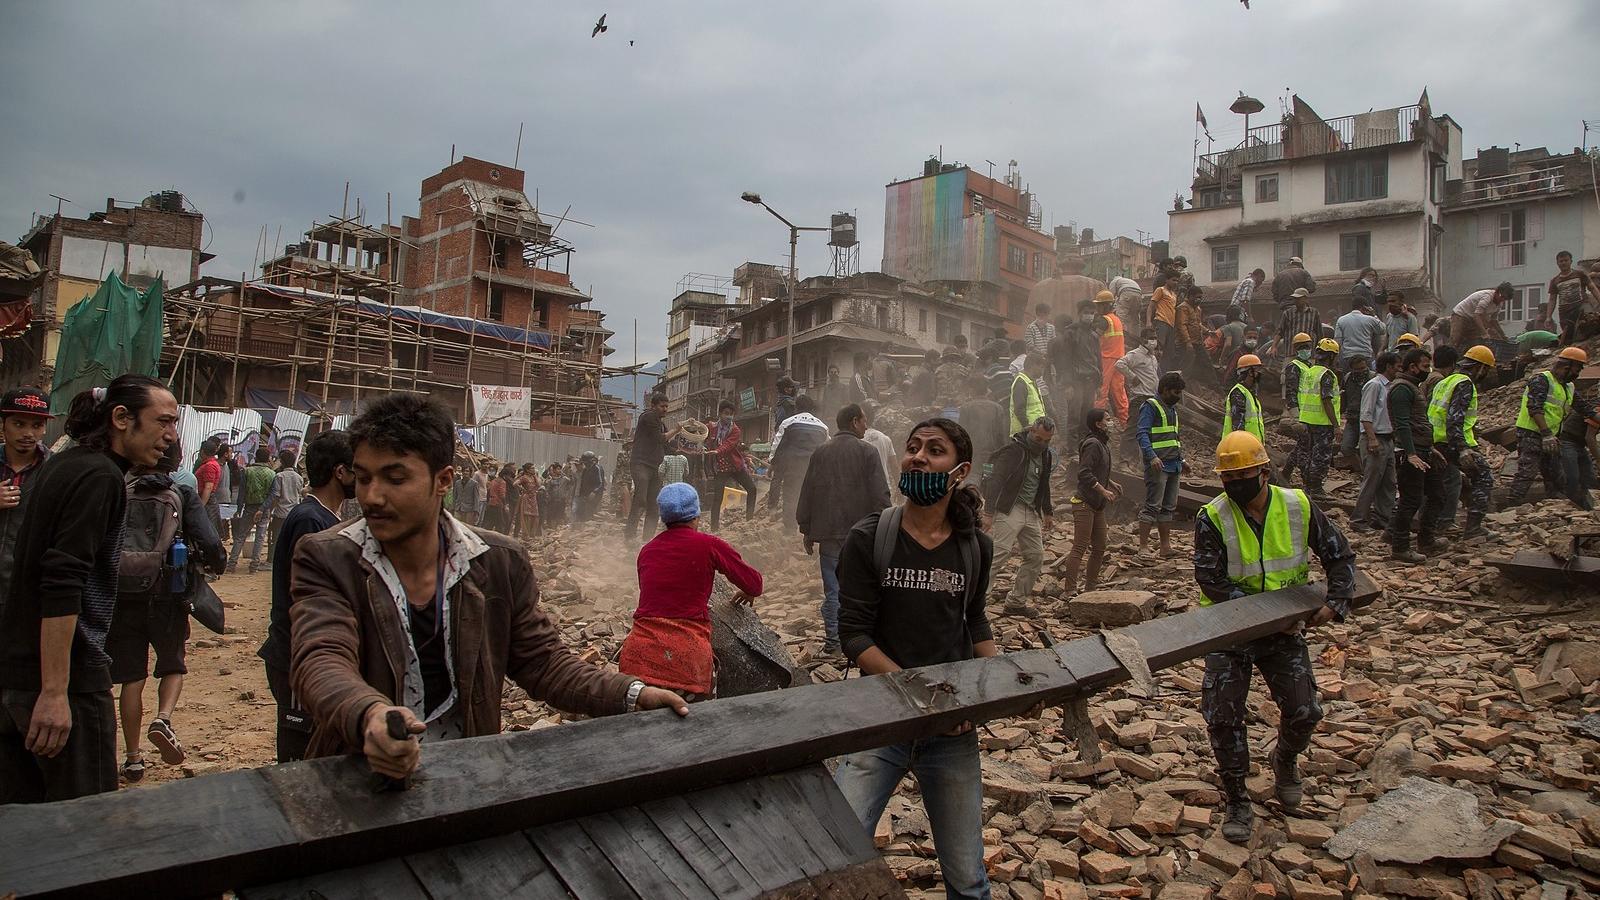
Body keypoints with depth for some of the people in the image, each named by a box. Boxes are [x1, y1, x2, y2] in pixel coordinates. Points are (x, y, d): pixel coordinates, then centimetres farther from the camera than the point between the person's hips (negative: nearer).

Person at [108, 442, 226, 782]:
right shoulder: (184, 497, -4)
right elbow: (210, 545, -13)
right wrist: (217, 564, 8)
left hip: (121, 598, 1)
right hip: (168, 597, -1)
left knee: (131, 678, 12)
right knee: (172, 666, 19)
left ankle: (133, 759, 18)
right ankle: (163, 718, -9)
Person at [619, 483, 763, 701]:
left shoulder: (647, 550, 13)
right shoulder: (709, 545, 1)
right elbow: (755, 585, 10)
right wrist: (747, 593, 33)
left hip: (639, 650, 3)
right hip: (686, 655, -3)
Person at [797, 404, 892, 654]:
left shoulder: (821, 452, 6)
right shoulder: (867, 452, -5)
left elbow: (807, 493, 9)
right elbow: (880, 495, -9)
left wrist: (807, 530, 15)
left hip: (828, 533, 3)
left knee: (832, 589, 8)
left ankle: (832, 640, 10)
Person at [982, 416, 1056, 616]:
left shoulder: (1046, 455, 12)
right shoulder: (1014, 449, -14)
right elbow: (995, 480, -19)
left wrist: (1048, 513, 26)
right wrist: (988, 513, -24)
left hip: (1031, 513, 8)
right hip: (1009, 509, -8)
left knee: (1035, 557, 9)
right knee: (998, 553, -17)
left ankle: (1016, 602, 17)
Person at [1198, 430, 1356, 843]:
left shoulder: (1298, 507, -7)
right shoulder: (1212, 519, -15)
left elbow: (1340, 555, 4)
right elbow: (1212, 580, -19)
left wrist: (1335, 603, -11)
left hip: (1285, 631, 2)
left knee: (1303, 712, -1)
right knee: (1224, 717, -8)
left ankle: (1285, 762, 35)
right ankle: (1237, 803, 11)